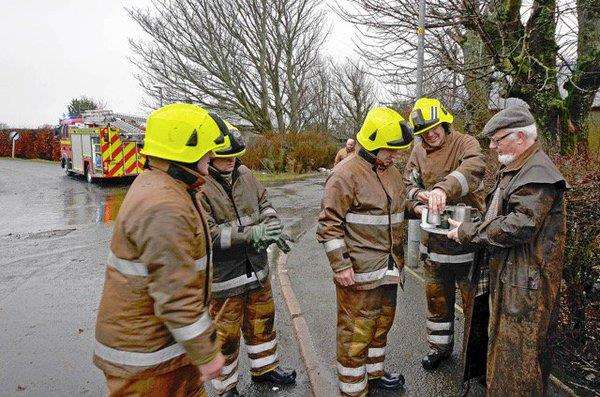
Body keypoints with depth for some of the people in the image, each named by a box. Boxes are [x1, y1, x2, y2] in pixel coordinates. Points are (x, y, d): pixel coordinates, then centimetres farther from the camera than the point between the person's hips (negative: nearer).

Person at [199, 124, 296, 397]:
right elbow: (208, 233, -25)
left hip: (256, 269, 7)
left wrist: (272, 225, -10)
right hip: (222, 276, -7)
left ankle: (264, 368, 49)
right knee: (226, 334, 11)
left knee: (262, 320, 24)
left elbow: (264, 202, 11)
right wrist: (252, 233, -29)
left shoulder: (244, 174, 1)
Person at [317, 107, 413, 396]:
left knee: (382, 324, 22)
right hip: (358, 273, -8)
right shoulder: (346, 174, -16)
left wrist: (398, 261, 23)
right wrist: (340, 265, -19)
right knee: (356, 333, 4)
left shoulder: (392, 172, 11)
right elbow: (329, 224, -16)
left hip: (389, 269, 8)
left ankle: (375, 373, 43)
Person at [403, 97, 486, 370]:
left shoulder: (466, 144, -10)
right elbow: (408, 182, 9)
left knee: (473, 296, 7)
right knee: (436, 295, 17)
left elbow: (473, 168, -31)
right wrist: (418, 200, -14)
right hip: (433, 239, 5)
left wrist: (443, 188, -48)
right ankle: (440, 346, 37)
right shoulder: (419, 151, 7)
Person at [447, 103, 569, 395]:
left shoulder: (537, 175, -19)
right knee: (502, 344, 21)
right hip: (508, 275, 10)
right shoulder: (514, 169, 15)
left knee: (517, 352, 2)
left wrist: (468, 232, -17)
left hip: (526, 281, -10)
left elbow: (519, 226, -27)